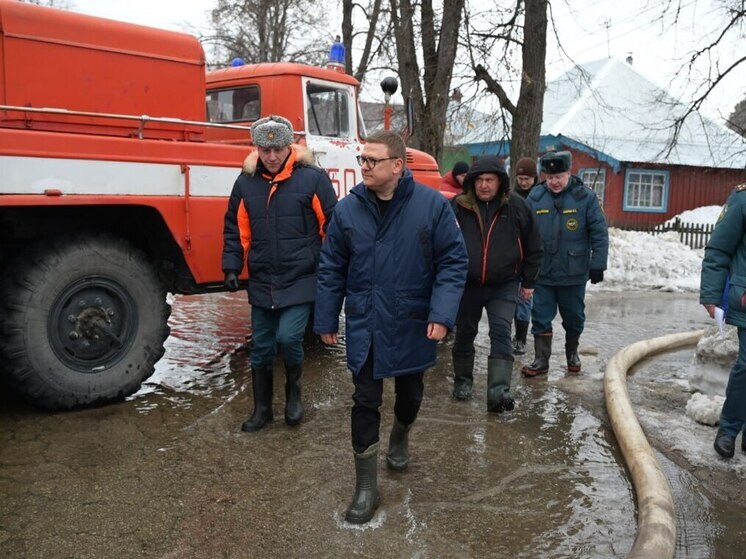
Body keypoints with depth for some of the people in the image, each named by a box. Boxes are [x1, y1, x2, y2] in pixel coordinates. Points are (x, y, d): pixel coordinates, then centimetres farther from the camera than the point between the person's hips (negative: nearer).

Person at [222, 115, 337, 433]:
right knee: (261, 348, 12)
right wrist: (232, 267, 5)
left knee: (288, 336, -15)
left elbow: (333, 226, -4)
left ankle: (293, 390, 16)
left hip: (301, 281, -4)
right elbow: (235, 230, 12)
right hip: (261, 283, 4)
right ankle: (262, 409, 30)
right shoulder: (246, 182, 4)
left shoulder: (313, 178, -8)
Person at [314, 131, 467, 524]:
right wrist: (326, 319, 3)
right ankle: (366, 484, 17)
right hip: (364, 325, 1)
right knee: (365, 401, 3)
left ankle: (400, 437, 51)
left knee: (410, 392, 19)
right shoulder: (347, 208, -6)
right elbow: (331, 269, 1)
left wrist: (442, 315, -19)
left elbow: (453, 262, -9)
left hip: (413, 325, 0)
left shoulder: (432, 205, -12)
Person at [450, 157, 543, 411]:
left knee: (501, 334, -10)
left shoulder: (516, 206, -6)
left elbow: (533, 246, 4)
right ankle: (462, 381, 30)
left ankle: (498, 392, -12)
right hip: (467, 284, 1)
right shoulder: (458, 206, -8)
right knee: (464, 333, 12)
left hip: (504, 285, -1)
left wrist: (528, 281, 6)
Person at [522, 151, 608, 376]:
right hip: (542, 273, 1)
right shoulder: (535, 197, -2)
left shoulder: (585, 197, -8)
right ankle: (541, 360, 16)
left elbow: (600, 233, -6)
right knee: (541, 317, 4)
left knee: (574, 317, 15)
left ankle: (572, 353, 37)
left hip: (574, 273, -1)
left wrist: (598, 264, -9)